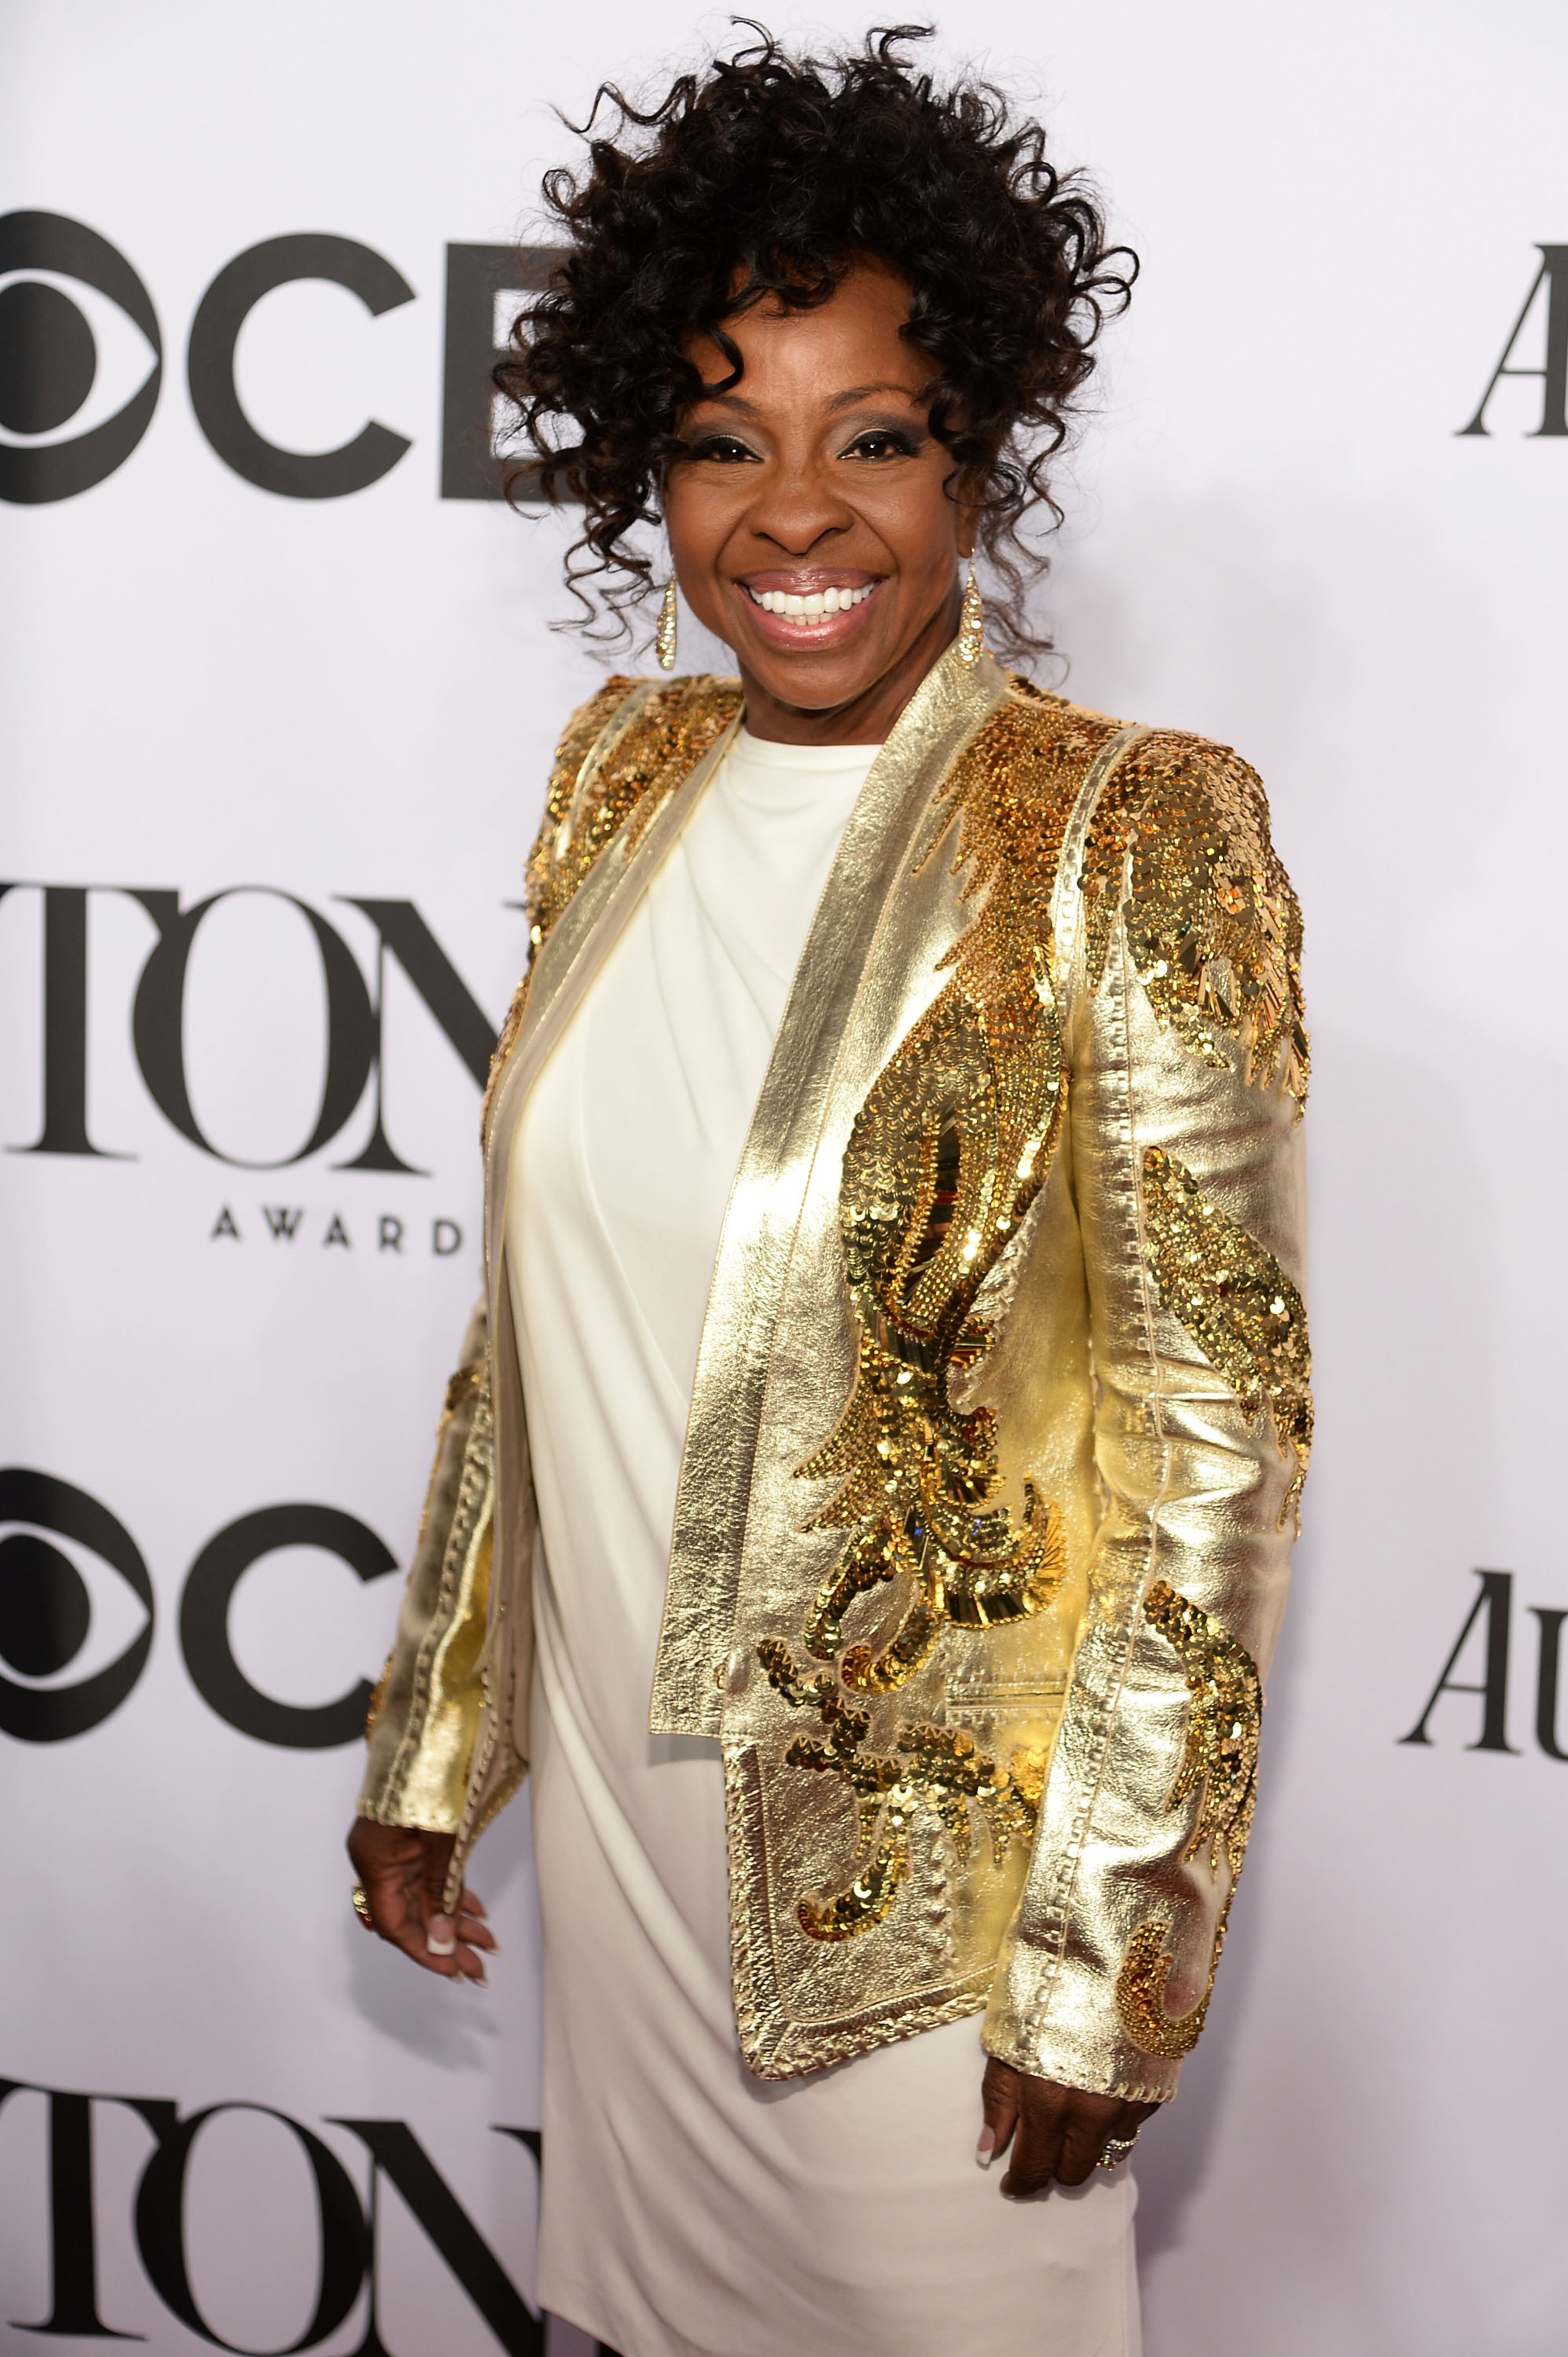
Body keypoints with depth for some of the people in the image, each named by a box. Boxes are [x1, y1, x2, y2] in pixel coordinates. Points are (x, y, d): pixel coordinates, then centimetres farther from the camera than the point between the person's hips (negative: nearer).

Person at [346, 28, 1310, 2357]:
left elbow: (1218, 1426, -15)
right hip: (622, 1792, 5)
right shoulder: (624, 773, 1)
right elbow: (535, 1290, 8)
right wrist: (431, 1741, 10)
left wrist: (1109, 1960, -15)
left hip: (930, 1853, -5)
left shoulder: (1134, 835, -16)